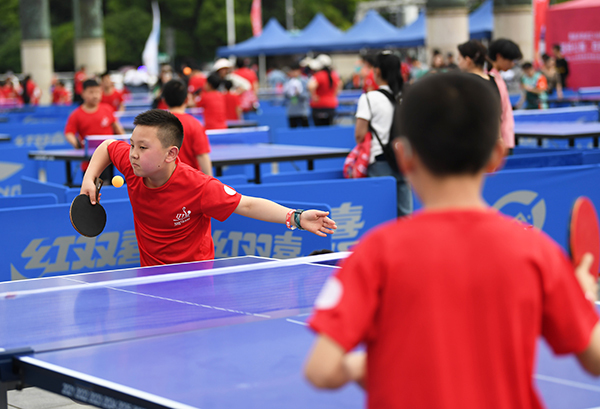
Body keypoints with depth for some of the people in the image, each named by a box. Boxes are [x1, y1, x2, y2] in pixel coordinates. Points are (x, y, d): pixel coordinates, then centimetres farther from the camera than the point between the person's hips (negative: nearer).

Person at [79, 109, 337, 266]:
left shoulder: (197, 187, -26)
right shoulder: (132, 164, -11)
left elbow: (248, 205, -22)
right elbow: (107, 146, 11)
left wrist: (295, 218, -34)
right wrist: (90, 178, -2)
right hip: (150, 275, 5)